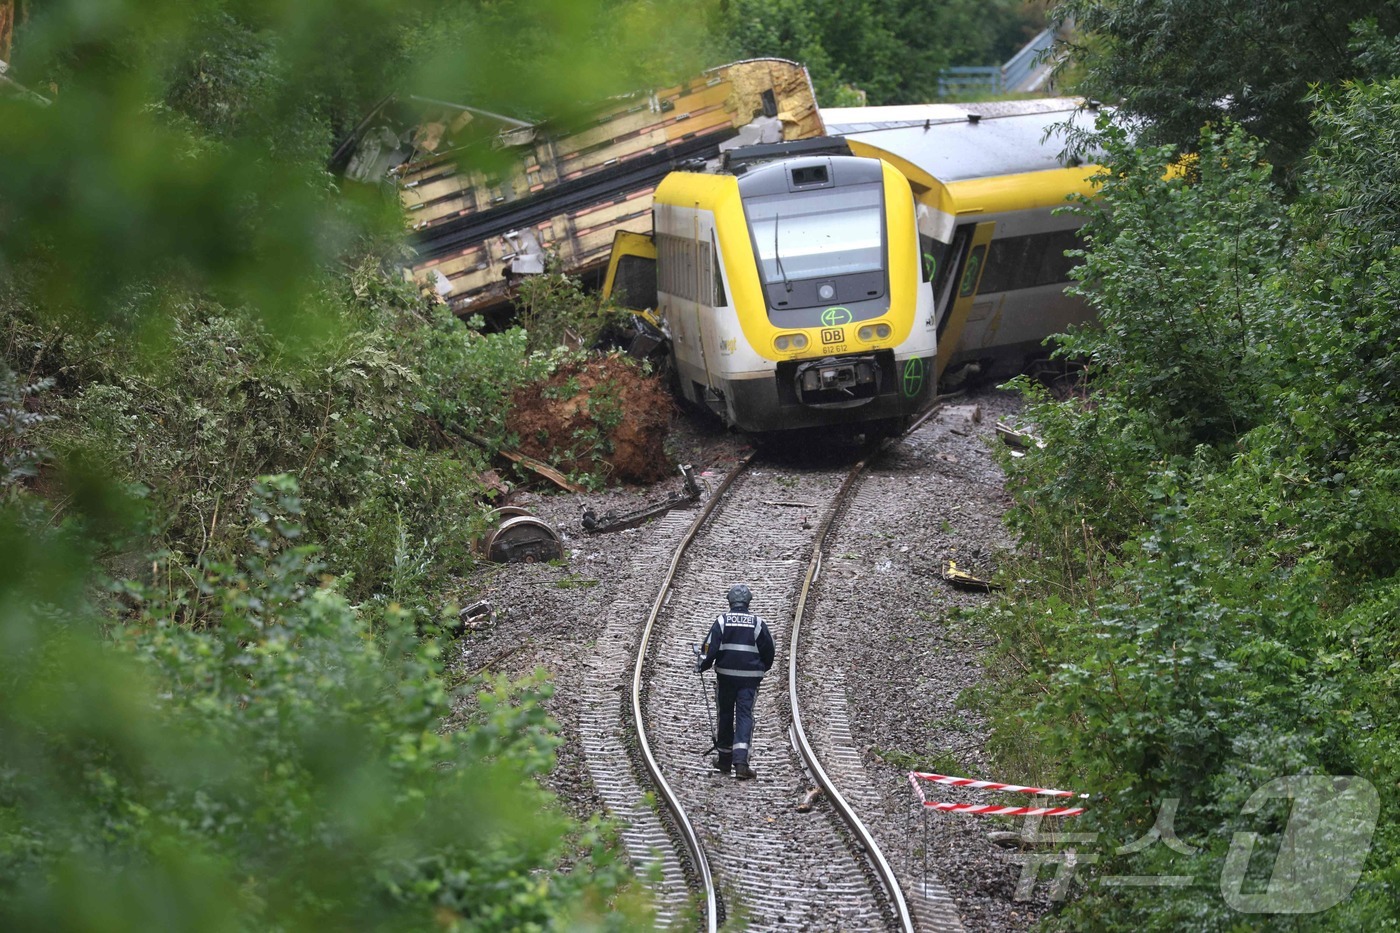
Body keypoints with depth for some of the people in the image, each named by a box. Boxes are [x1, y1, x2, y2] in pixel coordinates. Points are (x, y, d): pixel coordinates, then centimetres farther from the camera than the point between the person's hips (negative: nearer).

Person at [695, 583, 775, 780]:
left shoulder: (721, 621, -3)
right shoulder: (758, 623, 0)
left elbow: (710, 647, -7)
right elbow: (768, 652, 8)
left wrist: (701, 665, 9)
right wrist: (762, 669, 26)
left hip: (726, 675, 0)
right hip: (750, 677, 0)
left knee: (726, 715, 13)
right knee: (745, 716, -3)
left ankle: (725, 760, 21)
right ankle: (741, 761, -18)